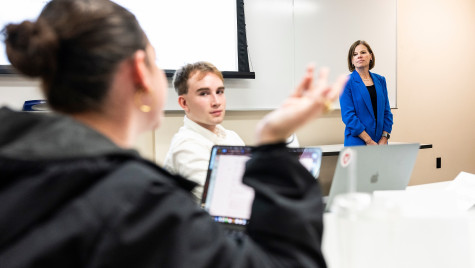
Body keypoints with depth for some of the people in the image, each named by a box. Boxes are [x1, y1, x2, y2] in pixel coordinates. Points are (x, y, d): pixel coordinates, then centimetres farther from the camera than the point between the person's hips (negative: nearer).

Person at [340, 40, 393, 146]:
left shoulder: (380, 80, 11)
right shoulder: (347, 82, -4)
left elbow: (387, 112, 11)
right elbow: (348, 116, -11)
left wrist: (384, 138, -2)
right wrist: (369, 141, -13)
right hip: (357, 143, -4)